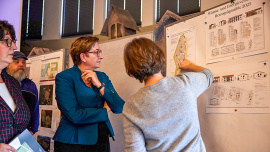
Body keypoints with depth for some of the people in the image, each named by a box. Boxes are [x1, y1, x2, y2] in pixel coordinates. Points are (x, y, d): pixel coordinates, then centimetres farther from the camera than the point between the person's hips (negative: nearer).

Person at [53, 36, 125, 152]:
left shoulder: (102, 77, 5)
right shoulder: (64, 77, -11)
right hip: (73, 142, -5)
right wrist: (104, 111, -9)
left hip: (102, 139, 6)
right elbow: (74, 115, -22)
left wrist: (100, 85, -14)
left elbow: (119, 108, -3)